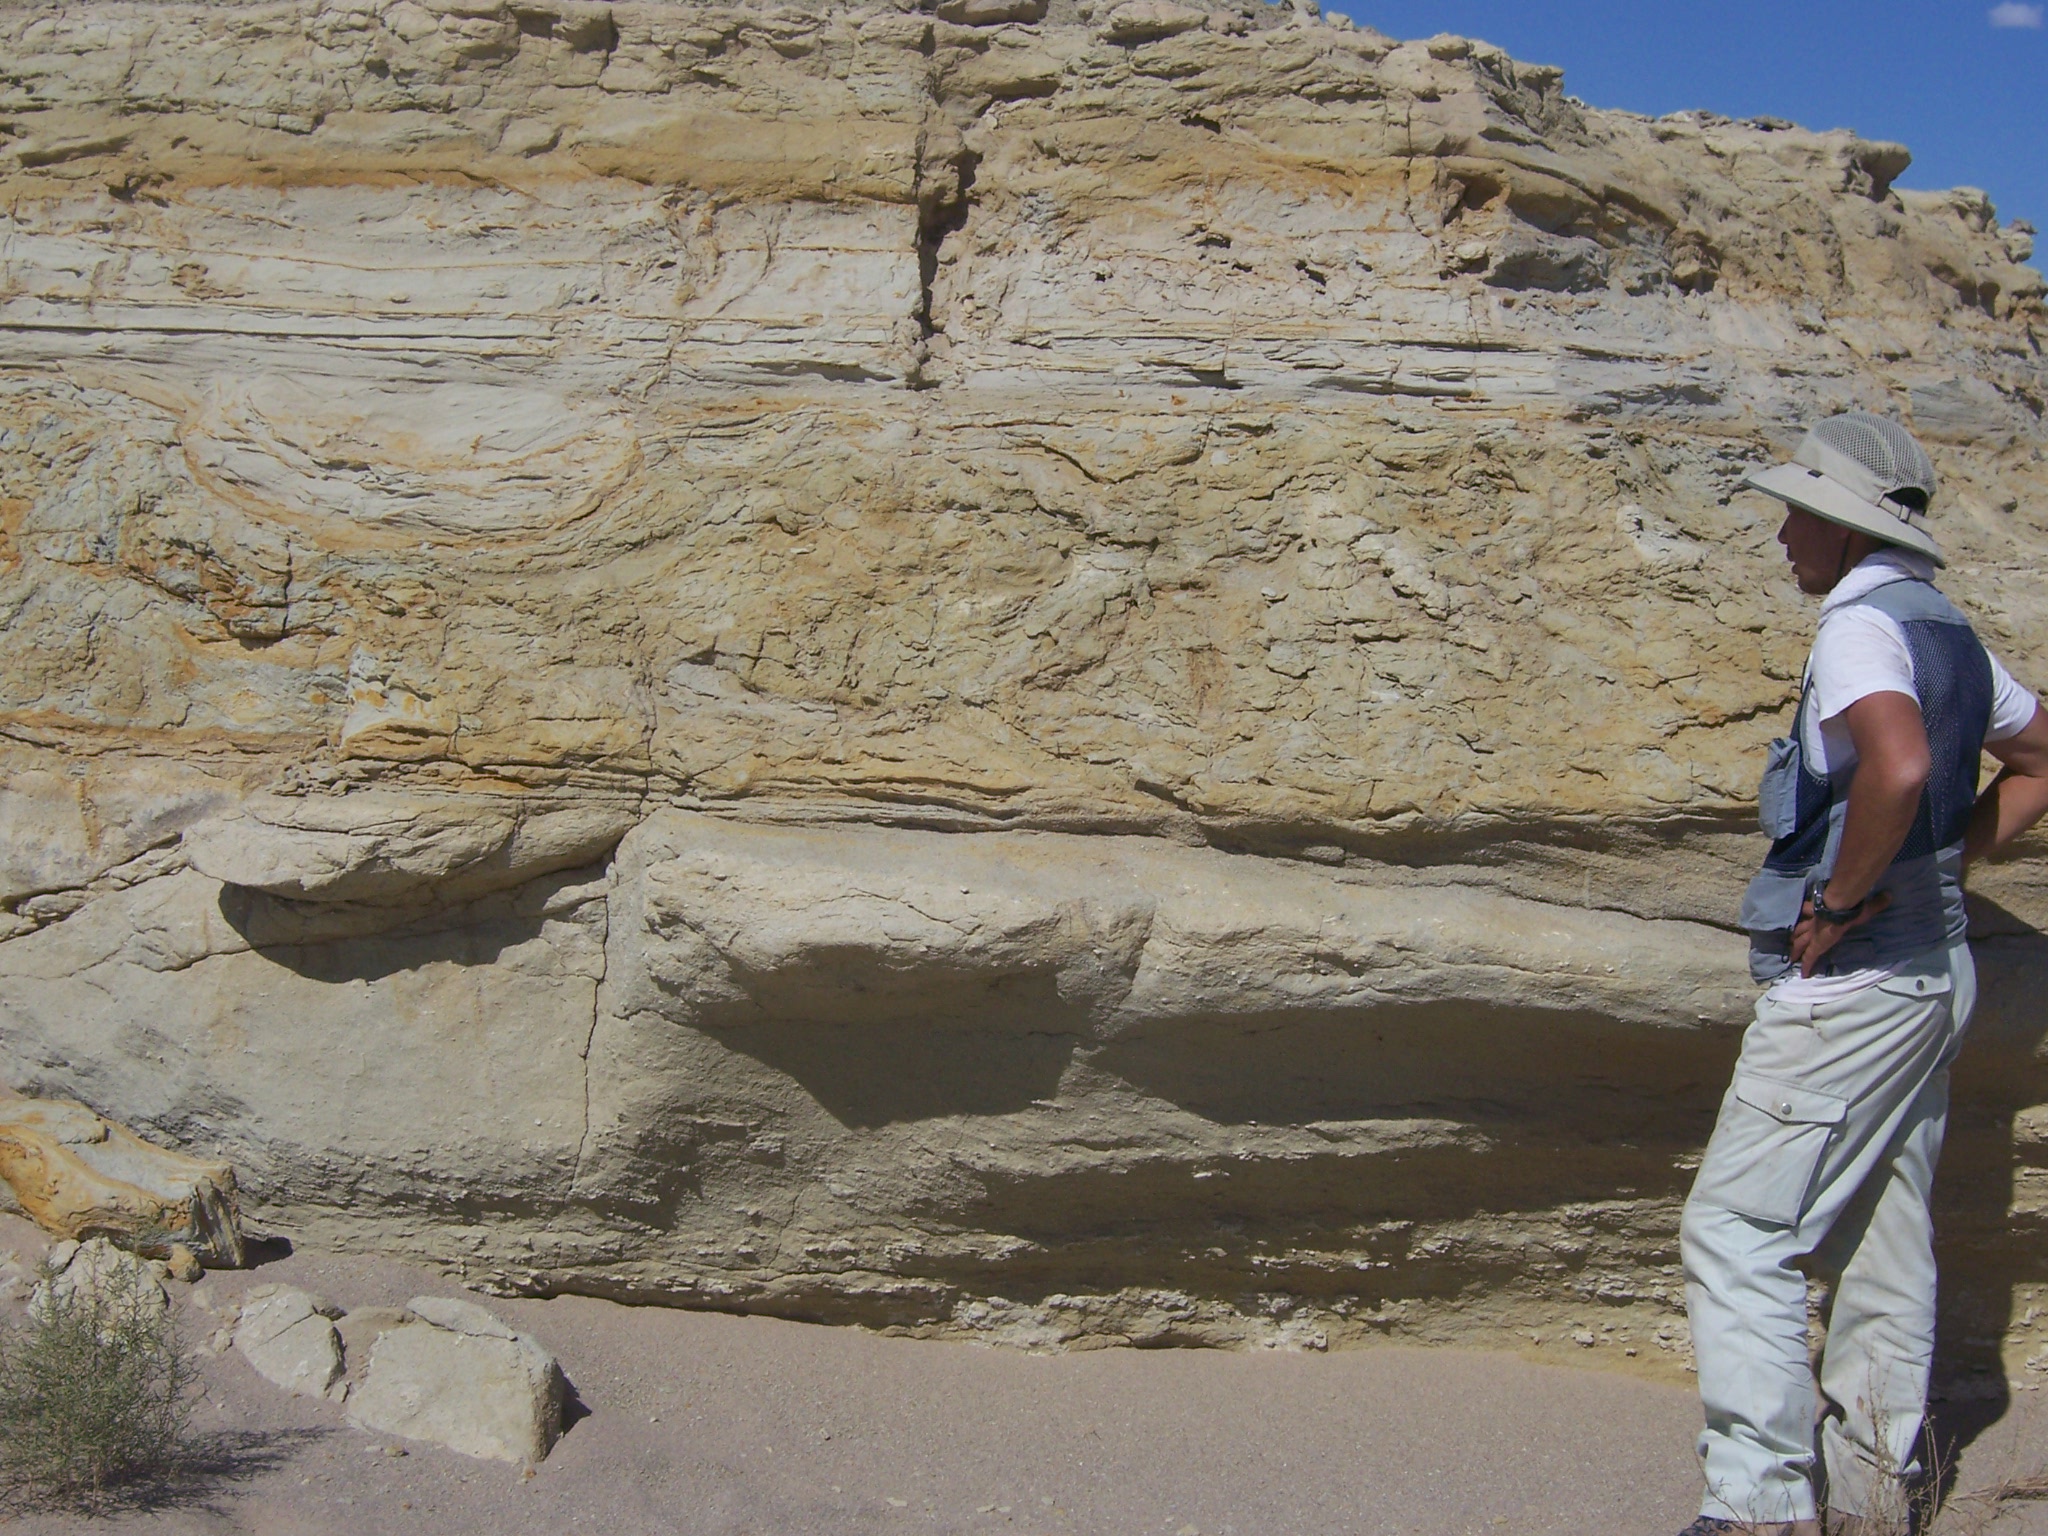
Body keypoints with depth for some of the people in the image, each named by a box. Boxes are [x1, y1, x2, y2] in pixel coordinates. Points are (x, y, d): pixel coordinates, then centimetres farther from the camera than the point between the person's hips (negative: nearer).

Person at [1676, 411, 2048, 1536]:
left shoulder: (1860, 621, -14)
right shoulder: (1951, 632, 14)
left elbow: (1899, 766, -34)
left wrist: (1841, 903, -21)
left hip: (1849, 980, -10)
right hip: (1935, 970, 10)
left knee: (1737, 1231, -7)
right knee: (1883, 1242, 13)